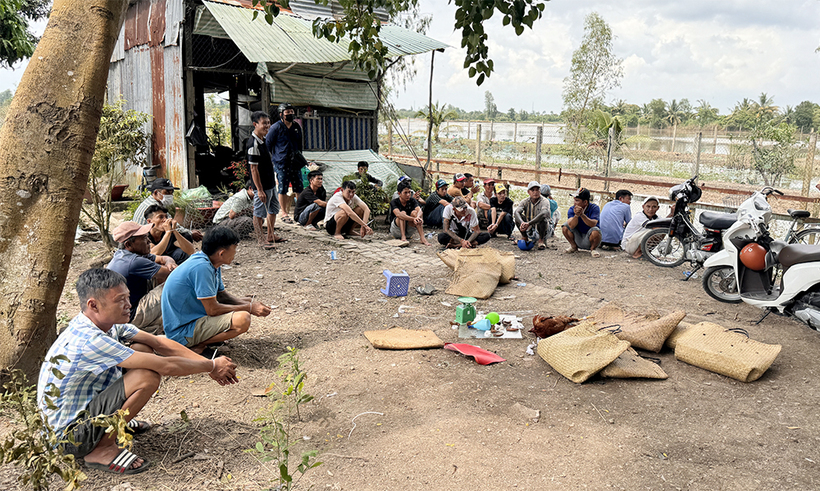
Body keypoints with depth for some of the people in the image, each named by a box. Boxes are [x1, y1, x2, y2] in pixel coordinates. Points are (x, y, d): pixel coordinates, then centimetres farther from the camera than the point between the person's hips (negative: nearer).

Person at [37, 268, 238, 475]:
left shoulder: (107, 322, -4)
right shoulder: (89, 340, -31)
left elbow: (159, 343, 1)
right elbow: (164, 366, -29)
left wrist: (208, 365, -7)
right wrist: (213, 366, -16)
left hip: (83, 405, 9)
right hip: (71, 437, -9)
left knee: (143, 349, 2)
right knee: (148, 375, -26)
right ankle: (102, 449, -10)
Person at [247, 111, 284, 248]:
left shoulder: (264, 139, 7)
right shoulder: (253, 144, -22)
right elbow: (254, 168, -22)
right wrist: (260, 190, -23)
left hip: (271, 182, 10)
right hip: (262, 185, -10)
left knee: (273, 209, 20)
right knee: (259, 213, 3)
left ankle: (270, 236, 35)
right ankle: (261, 240, 14)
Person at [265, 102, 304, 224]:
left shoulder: (297, 126, 12)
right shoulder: (276, 127, -6)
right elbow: (268, 144, -2)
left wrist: (300, 157, 20)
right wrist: (274, 158, -4)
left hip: (295, 163, 5)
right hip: (281, 163, -5)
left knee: (299, 187, 5)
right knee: (283, 189, -1)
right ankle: (283, 213, 9)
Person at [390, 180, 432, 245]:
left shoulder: (412, 200, -1)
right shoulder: (394, 202, -12)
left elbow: (419, 210, -22)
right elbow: (398, 214, -33)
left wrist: (418, 217, -47)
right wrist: (413, 219, -48)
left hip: (408, 232, 3)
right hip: (396, 230, -3)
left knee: (414, 212, -23)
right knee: (403, 213, -28)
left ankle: (422, 238, -35)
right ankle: (403, 237, -42)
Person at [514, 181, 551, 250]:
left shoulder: (544, 201, -15)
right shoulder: (525, 201, -4)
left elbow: (544, 213, -38)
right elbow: (516, 212, -24)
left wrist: (529, 223, -49)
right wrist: (522, 222, -46)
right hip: (528, 229, 4)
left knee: (543, 218, -33)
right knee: (518, 217, -17)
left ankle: (541, 241, -13)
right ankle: (524, 238, 2)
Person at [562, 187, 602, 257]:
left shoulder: (594, 208, -13)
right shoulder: (571, 210, -8)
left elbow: (593, 224, -30)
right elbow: (571, 226, -25)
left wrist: (582, 215, -42)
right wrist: (576, 215, -42)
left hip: (589, 239, -3)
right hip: (578, 239, 3)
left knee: (595, 231, -34)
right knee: (565, 227, -18)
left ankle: (592, 249, -4)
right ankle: (574, 247, 5)